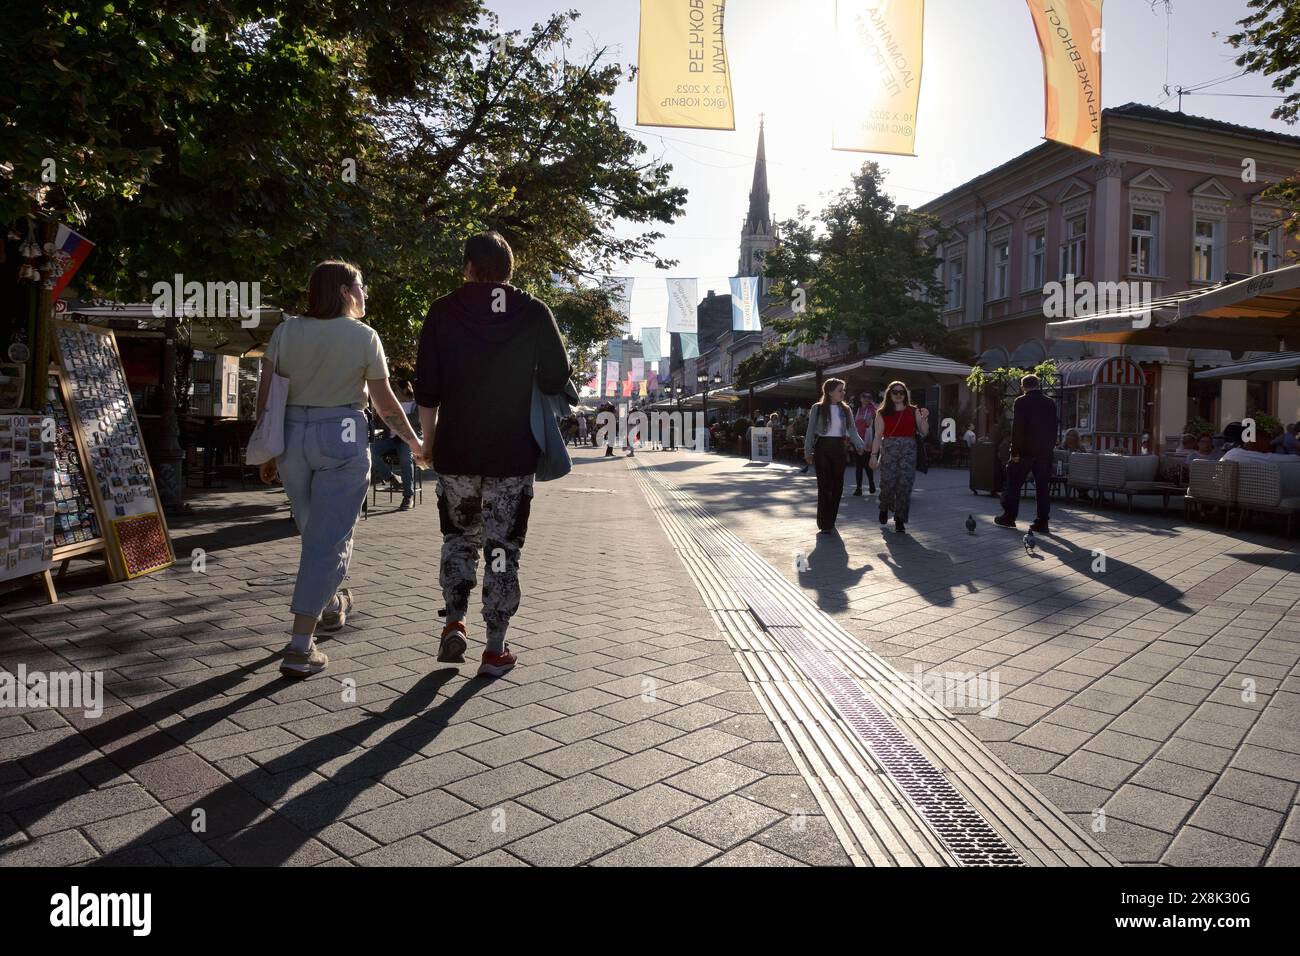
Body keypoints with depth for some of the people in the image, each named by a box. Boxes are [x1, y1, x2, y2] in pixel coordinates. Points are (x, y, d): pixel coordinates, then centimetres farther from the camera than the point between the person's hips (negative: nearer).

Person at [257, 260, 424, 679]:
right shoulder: (363, 336, -5)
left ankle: (331, 605, 43)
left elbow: (264, 396, 2)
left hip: (292, 435, 5)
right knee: (328, 539, -1)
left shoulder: (286, 331, 5)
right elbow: (385, 402, -2)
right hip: (342, 438, -5)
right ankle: (300, 648, -3)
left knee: (316, 531, 22)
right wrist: (416, 444, 11)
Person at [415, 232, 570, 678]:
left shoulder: (443, 311, 1)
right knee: (503, 547, 5)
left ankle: (455, 624, 10)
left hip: (456, 449, 1)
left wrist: (428, 439, 11)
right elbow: (557, 378, -1)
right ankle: (496, 650, 9)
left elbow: (426, 388, 1)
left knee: (459, 537, 19)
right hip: (515, 453, -1)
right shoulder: (534, 313, -2)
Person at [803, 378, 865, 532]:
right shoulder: (818, 409, -3)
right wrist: (808, 452, -3)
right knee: (824, 486, -6)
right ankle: (824, 523, 0)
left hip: (839, 449, 4)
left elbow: (852, 431, 3)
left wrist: (860, 445, -13)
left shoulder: (845, 410, 7)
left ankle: (831, 521, 20)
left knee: (837, 486, 6)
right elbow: (810, 431, 0)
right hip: (822, 449, -4)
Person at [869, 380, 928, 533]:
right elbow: (878, 436, 5)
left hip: (908, 450, 1)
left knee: (905, 485, -5)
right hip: (889, 449, -1)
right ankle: (884, 508, 24)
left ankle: (900, 521, 4)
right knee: (888, 483, -8)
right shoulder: (882, 413, 7)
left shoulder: (913, 411, 10)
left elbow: (924, 432, 8)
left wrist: (924, 418, -8)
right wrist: (874, 455, -2)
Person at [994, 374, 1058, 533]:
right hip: (1045, 452, 4)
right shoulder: (1050, 403, 8)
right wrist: (1049, 447, 14)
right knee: (1043, 487, 5)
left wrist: (1015, 452, -10)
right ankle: (1042, 523, 4)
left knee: (1013, 484, 8)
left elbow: (1017, 428, -12)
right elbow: (1053, 429, 9)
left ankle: (1009, 517, 12)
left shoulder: (1020, 402, -7)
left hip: (1025, 450, -4)